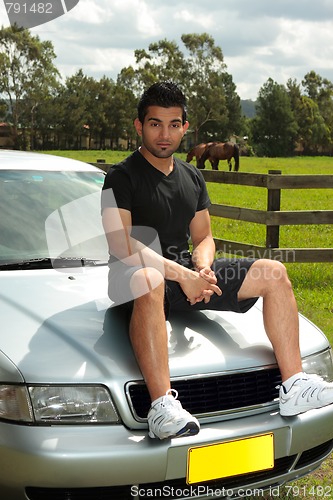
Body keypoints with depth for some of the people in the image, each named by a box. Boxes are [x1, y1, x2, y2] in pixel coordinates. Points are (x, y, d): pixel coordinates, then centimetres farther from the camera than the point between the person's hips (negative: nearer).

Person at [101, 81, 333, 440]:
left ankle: (294, 387, -10)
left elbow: (203, 238, 17)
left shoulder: (192, 177, 15)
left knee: (272, 273, -6)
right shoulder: (121, 177, -6)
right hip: (135, 278, -7)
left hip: (188, 272, 7)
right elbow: (121, 245, -18)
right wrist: (182, 275, -24)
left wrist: (203, 269, -8)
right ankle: (163, 407, -51)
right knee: (148, 280, -44)